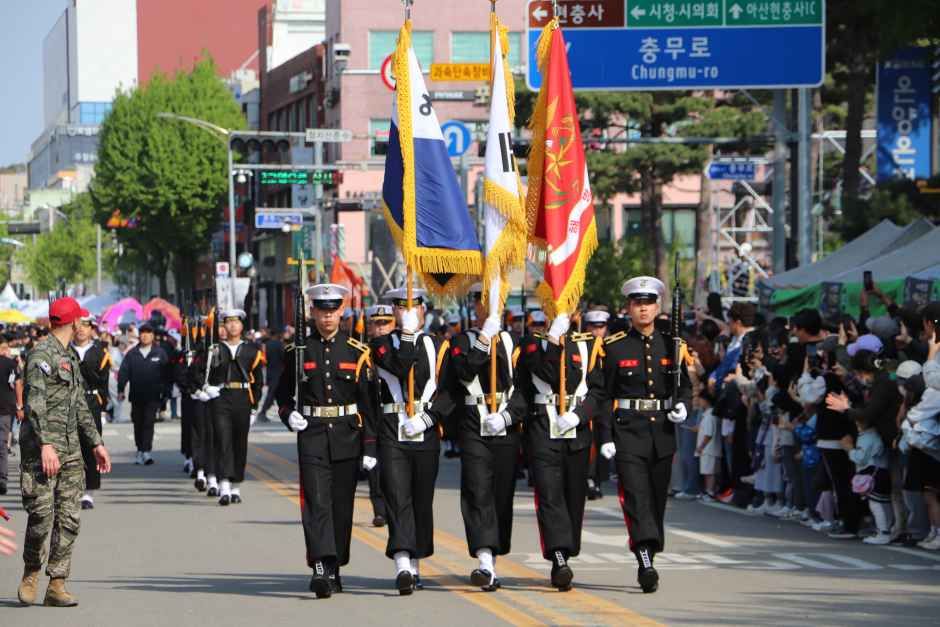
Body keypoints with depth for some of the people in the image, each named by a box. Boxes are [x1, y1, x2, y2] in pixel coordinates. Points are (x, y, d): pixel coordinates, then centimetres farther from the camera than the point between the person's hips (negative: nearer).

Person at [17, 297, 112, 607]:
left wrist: (96, 443, 26)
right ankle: (31, 573, 11)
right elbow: (35, 402, -17)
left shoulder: (69, 357, 21)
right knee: (42, 514, -10)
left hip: (70, 449, 8)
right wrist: (46, 445, -26)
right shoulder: (42, 354, -8)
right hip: (42, 446, -8)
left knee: (69, 518, 1)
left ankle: (57, 586, 2)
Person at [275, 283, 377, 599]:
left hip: (347, 437, 1)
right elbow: (283, 393, 15)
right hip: (312, 434, -1)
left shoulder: (357, 351, 3)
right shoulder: (299, 351, 4)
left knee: (342, 505, 7)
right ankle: (321, 567, -23)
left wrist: (370, 448, -2)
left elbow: (369, 402, 3)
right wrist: (289, 415, -7)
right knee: (316, 501, -14)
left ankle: (335, 570, 18)